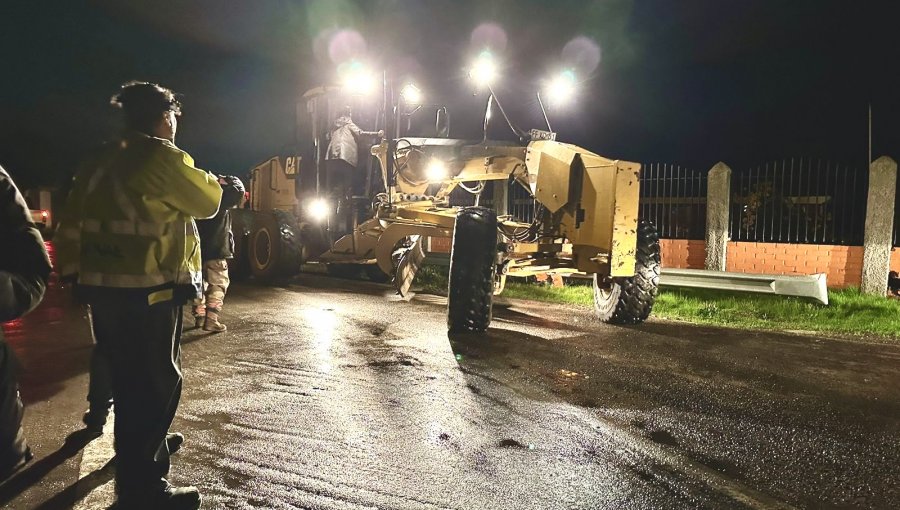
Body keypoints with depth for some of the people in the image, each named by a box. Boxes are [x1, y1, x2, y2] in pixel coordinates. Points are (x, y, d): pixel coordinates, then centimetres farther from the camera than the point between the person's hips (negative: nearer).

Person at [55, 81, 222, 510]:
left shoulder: (101, 162, 14)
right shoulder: (161, 156, -13)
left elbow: (71, 225, 15)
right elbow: (207, 202, -4)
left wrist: (74, 274, 21)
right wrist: (210, 180, 15)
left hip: (103, 289, 9)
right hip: (147, 293, -9)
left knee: (128, 379, 21)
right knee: (154, 384, 0)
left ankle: (145, 448, 40)